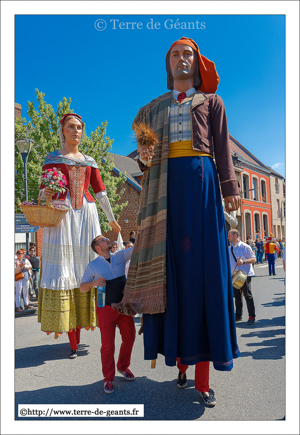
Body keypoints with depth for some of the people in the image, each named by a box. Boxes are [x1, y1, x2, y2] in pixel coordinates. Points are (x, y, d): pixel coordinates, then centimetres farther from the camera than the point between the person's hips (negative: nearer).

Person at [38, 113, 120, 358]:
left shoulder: (89, 161, 18)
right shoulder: (53, 158, 10)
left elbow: (100, 191, 17)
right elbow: (44, 186, 0)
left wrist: (111, 218, 17)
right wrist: (46, 193, -24)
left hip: (86, 215, 3)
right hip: (61, 214, -3)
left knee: (83, 268, 0)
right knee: (63, 270, -7)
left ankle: (78, 333, 10)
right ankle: (73, 342, 0)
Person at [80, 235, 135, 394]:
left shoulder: (120, 256, 5)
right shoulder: (92, 266, -1)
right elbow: (82, 288, 1)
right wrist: (93, 283, -18)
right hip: (106, 309, -3)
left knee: (129, 338, 13)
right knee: (107, 345, 1)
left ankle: (123, 367, 37)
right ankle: (108, 378, 21)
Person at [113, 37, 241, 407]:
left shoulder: (211, 101, 19)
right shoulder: (155, 107, 23)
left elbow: (223, 147, 9)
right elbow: (144, 151, 18)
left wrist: (229, 188, -3)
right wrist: (143, 158, -7)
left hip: (201, 180, -2)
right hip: (165, 185, 2)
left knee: (203, 263, -9)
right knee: (170, 264, -4)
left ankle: (202, 377, -2)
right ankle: (180, 358, 7)